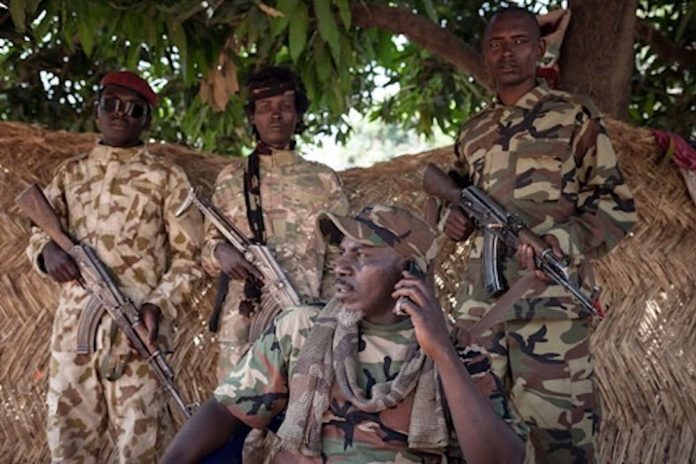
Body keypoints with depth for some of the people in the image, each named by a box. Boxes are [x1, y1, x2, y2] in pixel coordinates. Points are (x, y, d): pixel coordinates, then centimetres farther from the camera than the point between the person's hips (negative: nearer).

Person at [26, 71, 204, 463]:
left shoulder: (166, 178, 5)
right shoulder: (71, 173, 16)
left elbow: (189, 256, 2)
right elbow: (39, 234, 18)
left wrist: (158, 304, -16)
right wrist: (48, 250, -8)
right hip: (73, 323, 4)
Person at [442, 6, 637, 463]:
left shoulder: (574, 116, 2)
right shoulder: (473, 131, 17)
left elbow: (618, 205, -2)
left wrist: (562, 241, -18)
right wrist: (453, 217, 6)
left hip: (551, 303, -5)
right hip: (479, 301, 5)